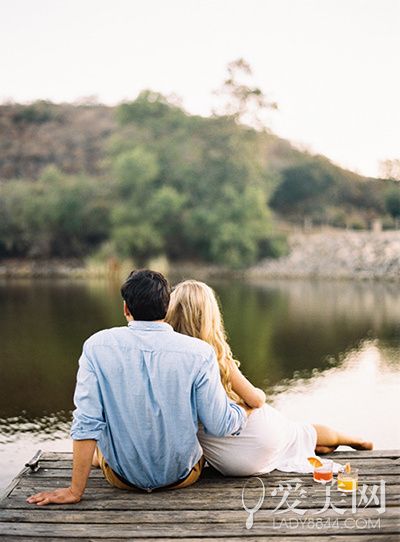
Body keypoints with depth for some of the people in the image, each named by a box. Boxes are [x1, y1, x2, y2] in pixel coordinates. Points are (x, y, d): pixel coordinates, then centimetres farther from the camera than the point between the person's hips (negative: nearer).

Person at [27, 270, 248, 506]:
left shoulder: (97, 346, -17)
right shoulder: (200, 353, -19)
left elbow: (86, 423, -18)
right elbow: (219, 426, -13)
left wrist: (75, 491, -10)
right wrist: (250, 407, 8)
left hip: (123, 476, 0)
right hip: (181, 475, 1)